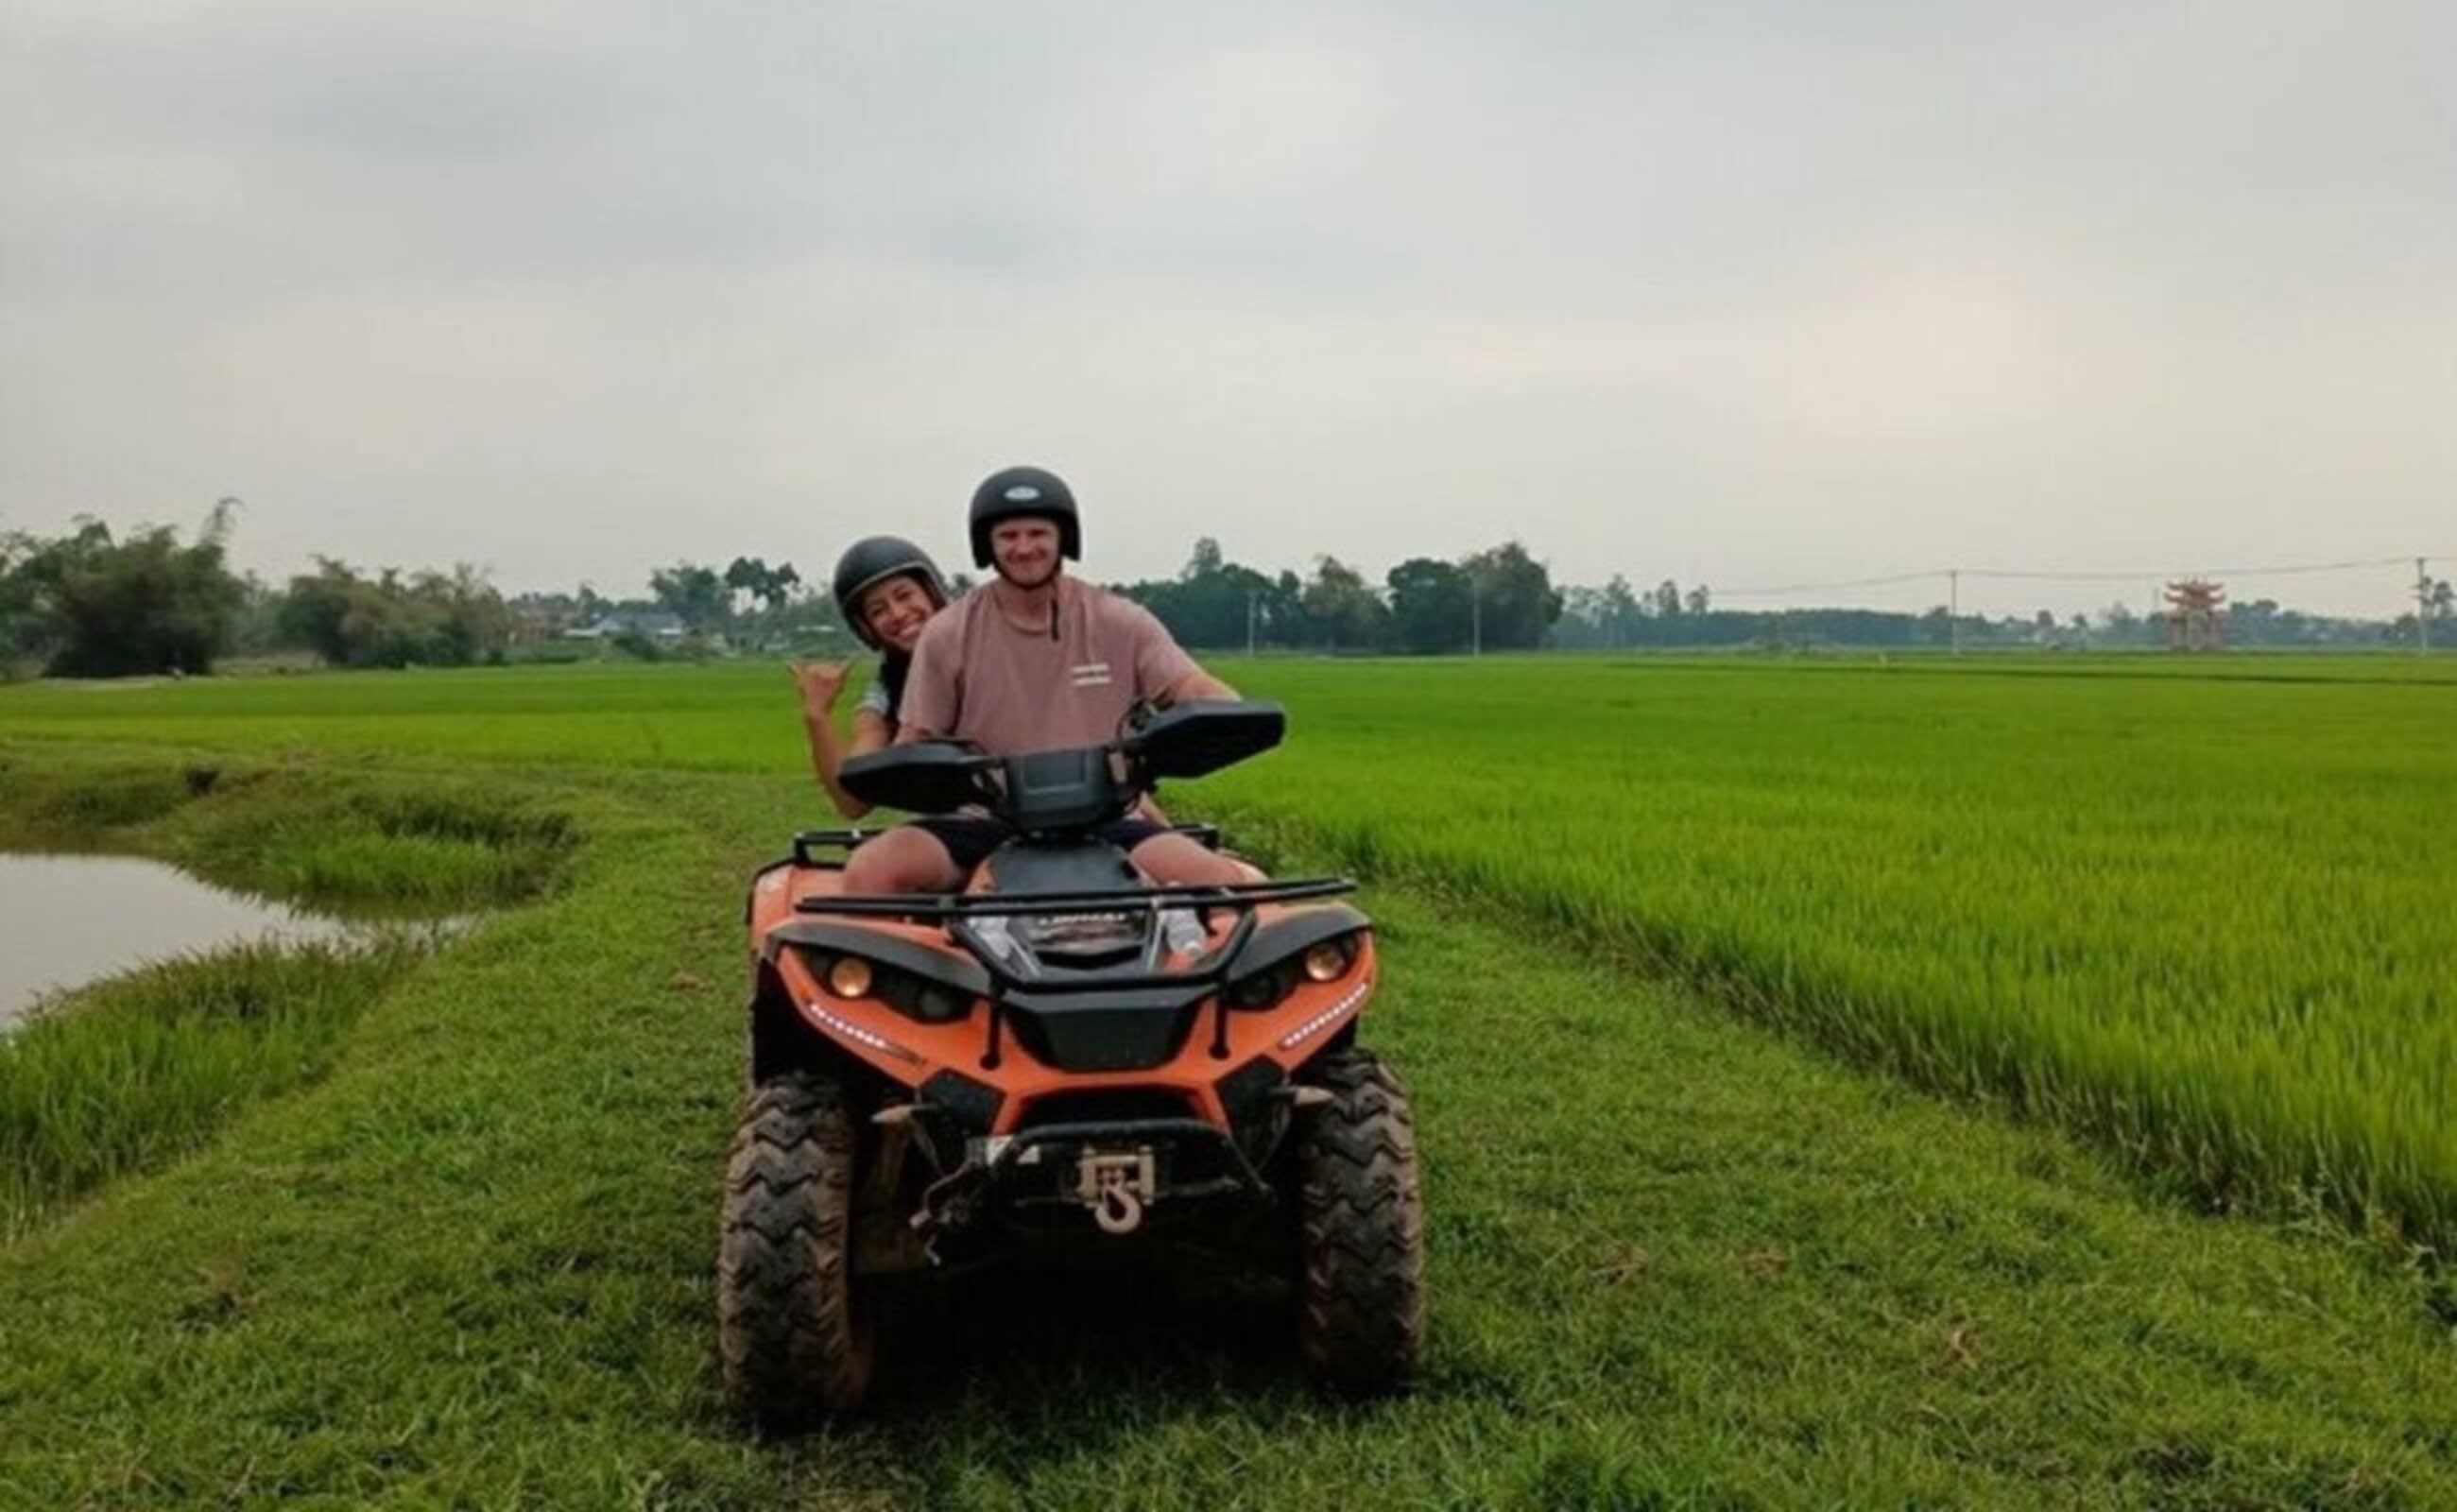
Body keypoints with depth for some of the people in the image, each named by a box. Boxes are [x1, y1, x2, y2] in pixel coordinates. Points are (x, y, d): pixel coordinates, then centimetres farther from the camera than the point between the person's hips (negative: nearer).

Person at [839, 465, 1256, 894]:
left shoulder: (1120, 624, 6)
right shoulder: (947, 635, 6)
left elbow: (1197, 690, -2)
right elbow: (914, 739, 5)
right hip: (984, 823, 0)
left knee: (1226, 882, -26)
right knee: (868, 872, -28)